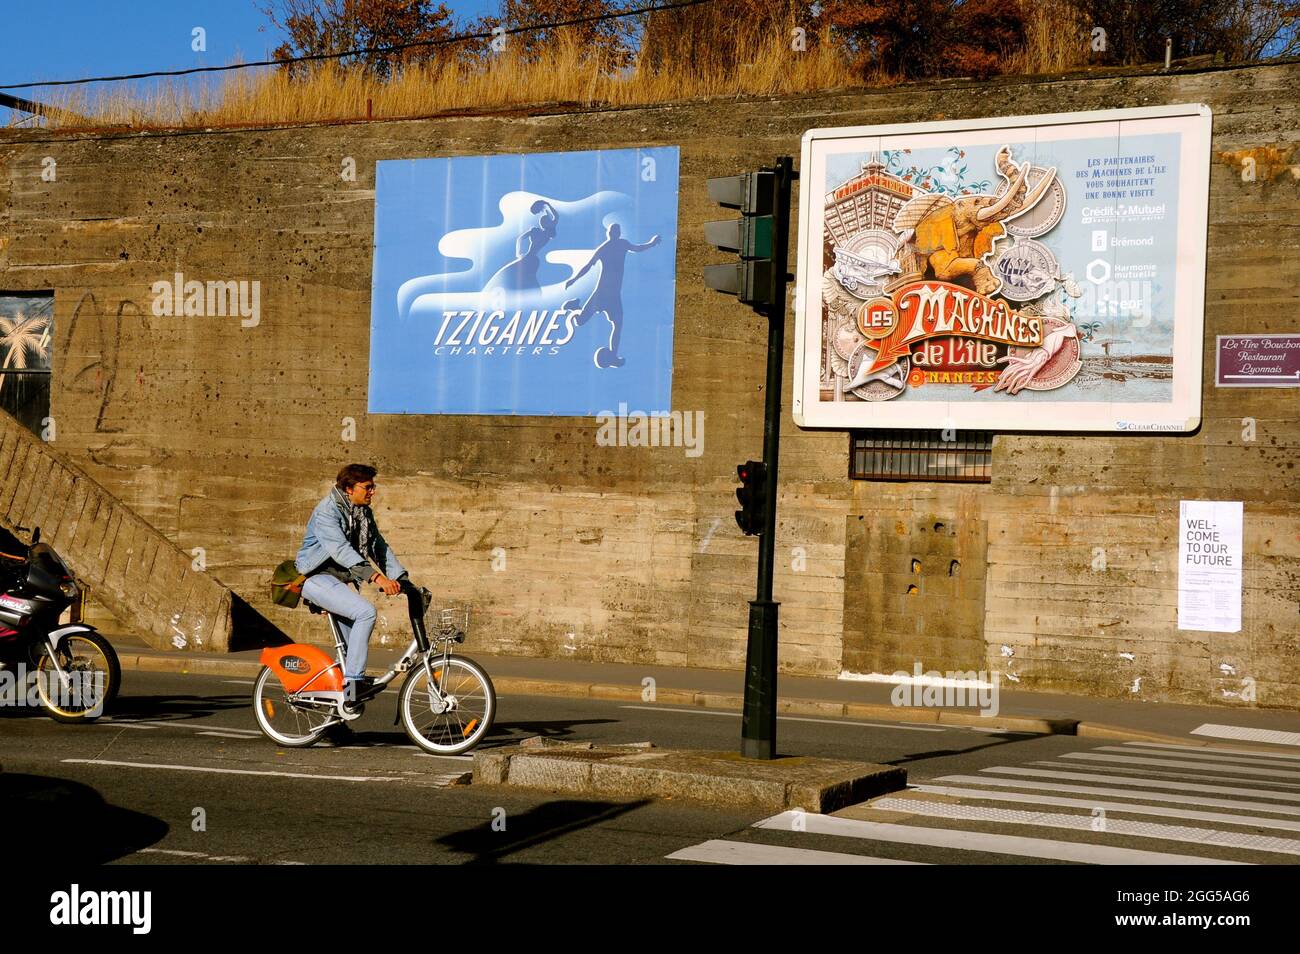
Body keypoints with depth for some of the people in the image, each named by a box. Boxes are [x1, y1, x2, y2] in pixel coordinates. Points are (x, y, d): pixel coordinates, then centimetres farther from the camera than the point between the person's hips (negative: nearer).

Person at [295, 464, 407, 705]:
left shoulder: (364, 512, 8)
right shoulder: (327, 511, -19)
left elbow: (379, 547, 9)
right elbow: (341, 550, -32)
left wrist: (402, 578, -4)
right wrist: (376, 577, -42)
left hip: (338, 579, 9)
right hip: (317, 577, -9)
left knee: (352, 645, 11)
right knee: (366, 611, -26)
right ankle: (353, 680, -24)